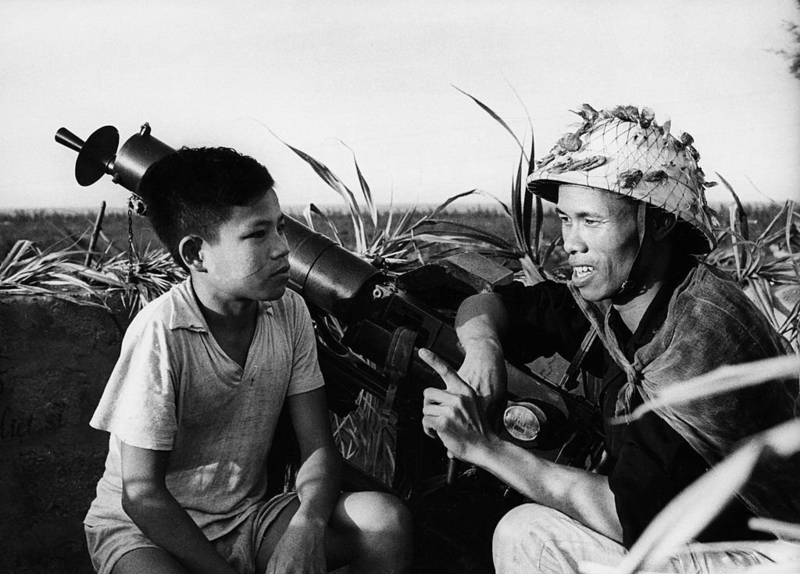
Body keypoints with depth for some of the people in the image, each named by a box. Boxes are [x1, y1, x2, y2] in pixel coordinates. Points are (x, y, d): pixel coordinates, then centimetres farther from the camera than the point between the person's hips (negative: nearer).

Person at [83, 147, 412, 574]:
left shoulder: (289, 313, -6)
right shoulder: (160, 331, -21)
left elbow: (318, 449, -4)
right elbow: (142, 495, -18)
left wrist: (306, 526, -23)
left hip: (246, 517, 4)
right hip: (144, 527, -4)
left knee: (386, 520, -18)